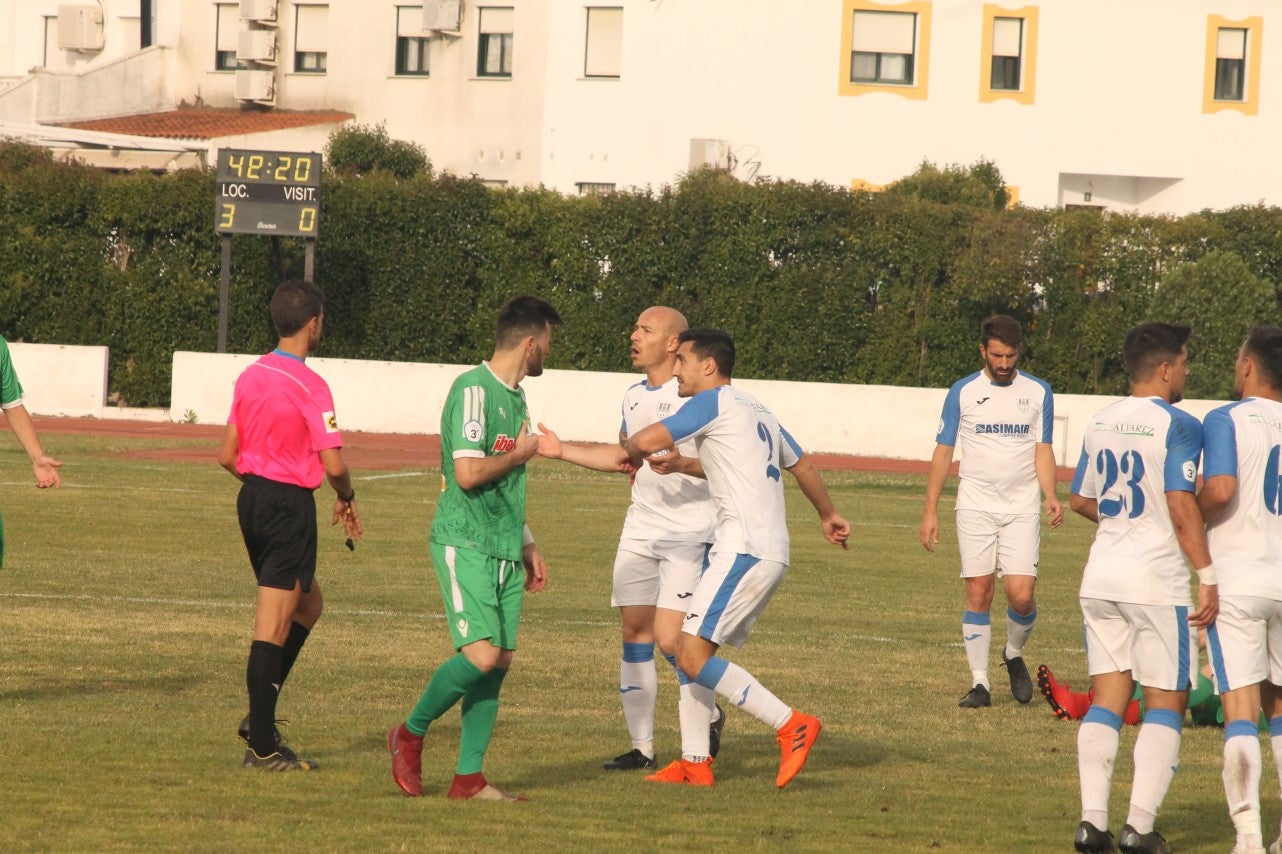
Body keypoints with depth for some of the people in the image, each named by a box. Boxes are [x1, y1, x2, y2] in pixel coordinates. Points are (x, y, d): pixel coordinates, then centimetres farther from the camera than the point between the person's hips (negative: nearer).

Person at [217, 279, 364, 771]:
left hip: (251, 497, 8)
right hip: (291, 505, -8)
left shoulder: (250, 377, 7)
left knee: (308, 603, 23)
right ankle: (262, 746, 0)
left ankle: (260, 716, 16)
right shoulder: (309, 386, -15)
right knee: (273, 627, -4)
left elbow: (227, 456, 10)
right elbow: (333, 464, -17)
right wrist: (346, 499, 2)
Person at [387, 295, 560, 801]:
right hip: (465, 544, -9)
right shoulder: (474, 390, -12)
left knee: (499, 661, 3)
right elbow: (468, 473, -21)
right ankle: (410, 735, 4)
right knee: (481, 655, -18)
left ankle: (469, 777, 7)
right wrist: (521, 454, -6)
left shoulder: (515, 397, 18)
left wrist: (527, 546, 26)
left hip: (504, 549, 9)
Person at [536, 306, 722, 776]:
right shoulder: (635, 396, 14)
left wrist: (681, 465, -32)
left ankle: (707, 716, 10)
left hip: (690, 532, -8)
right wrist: (562, 450, 21)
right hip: (640, 530, 8)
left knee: (671, 639, -13)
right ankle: (641, 747, 12)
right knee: (635, 634, 5)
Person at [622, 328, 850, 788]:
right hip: (772, 552, 10)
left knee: (693, 657, -14)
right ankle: (696, 763, 12)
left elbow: (646, 441, -15)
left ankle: (791, 725, -16)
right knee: (694, 651, 13)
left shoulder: (714, 402, -7)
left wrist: (631, 448, 10)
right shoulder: (757, 410, 21)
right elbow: (803, 465, 34)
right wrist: (828, 514, 51)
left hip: (743, 550, -10)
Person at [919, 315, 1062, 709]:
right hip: (975, 508, 0)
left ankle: (1014, 655, 17)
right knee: (978, 594, -3)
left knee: (1021, 594, -11)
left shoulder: (1038, 392, 6)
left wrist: (1050, 495, -9)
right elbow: (943, 452, 6)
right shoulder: (963, 392, 3)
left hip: (1022, 509, 0)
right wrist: (930, 510, 1)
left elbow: (1043, 450, 8)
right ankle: (979, 682, 5)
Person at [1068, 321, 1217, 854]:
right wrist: (1207, 575, -16)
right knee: (1165, 703, 3)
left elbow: (1081, 500, 17)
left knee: (1106, 698, 9)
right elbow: (1182, 505, -18)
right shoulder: (1177, 425, -11)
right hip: (1156, 577, -6)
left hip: (1101, 575, 6)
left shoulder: (1101, 423, 10)